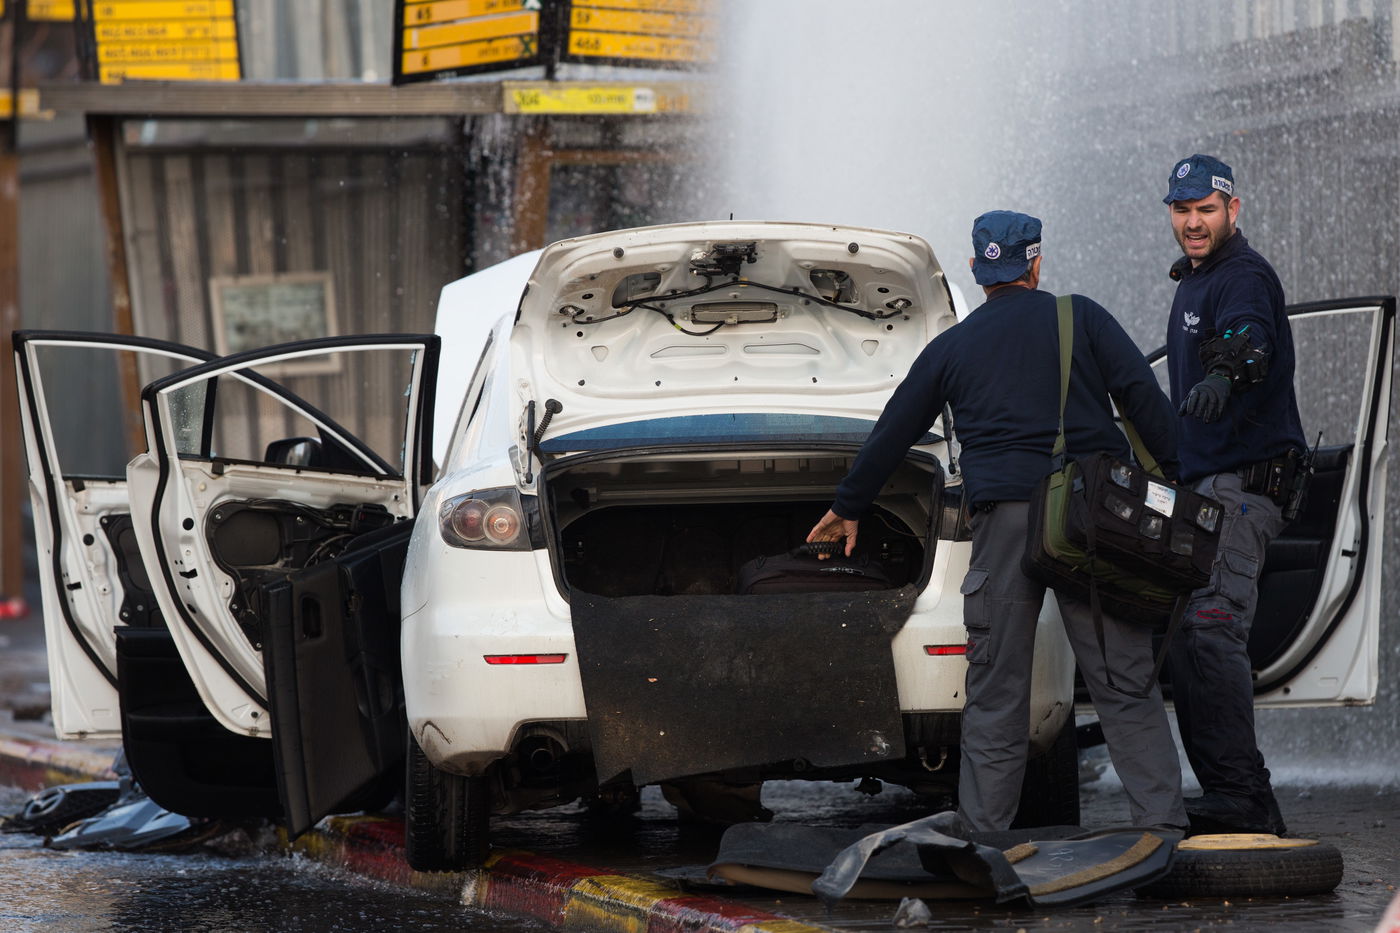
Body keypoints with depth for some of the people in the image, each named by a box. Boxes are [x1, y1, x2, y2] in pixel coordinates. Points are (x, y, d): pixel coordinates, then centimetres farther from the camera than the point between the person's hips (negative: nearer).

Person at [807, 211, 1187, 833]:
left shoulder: (952, 347, 16)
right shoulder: (1082, 319, 11)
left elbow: (892, 435, 21)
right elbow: (1143, 397, 1)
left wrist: (848, 508, 33)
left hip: (1005, 520, 0)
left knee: (996, 688, 4)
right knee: (1123, 682, 0)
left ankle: (983, 834, 4)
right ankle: (1163, 822, -5)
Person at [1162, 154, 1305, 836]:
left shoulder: (1244, 276, -10)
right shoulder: (1194, 281, 22)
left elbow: (1248, 336, -34)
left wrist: (1224, 375, -56)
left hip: (1242, 482, -10)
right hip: (1203, 483, 10)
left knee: (1210, 628, -21)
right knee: (1186, 638, 8)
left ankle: (1240, 796, -25)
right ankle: (1232, 798, 11)